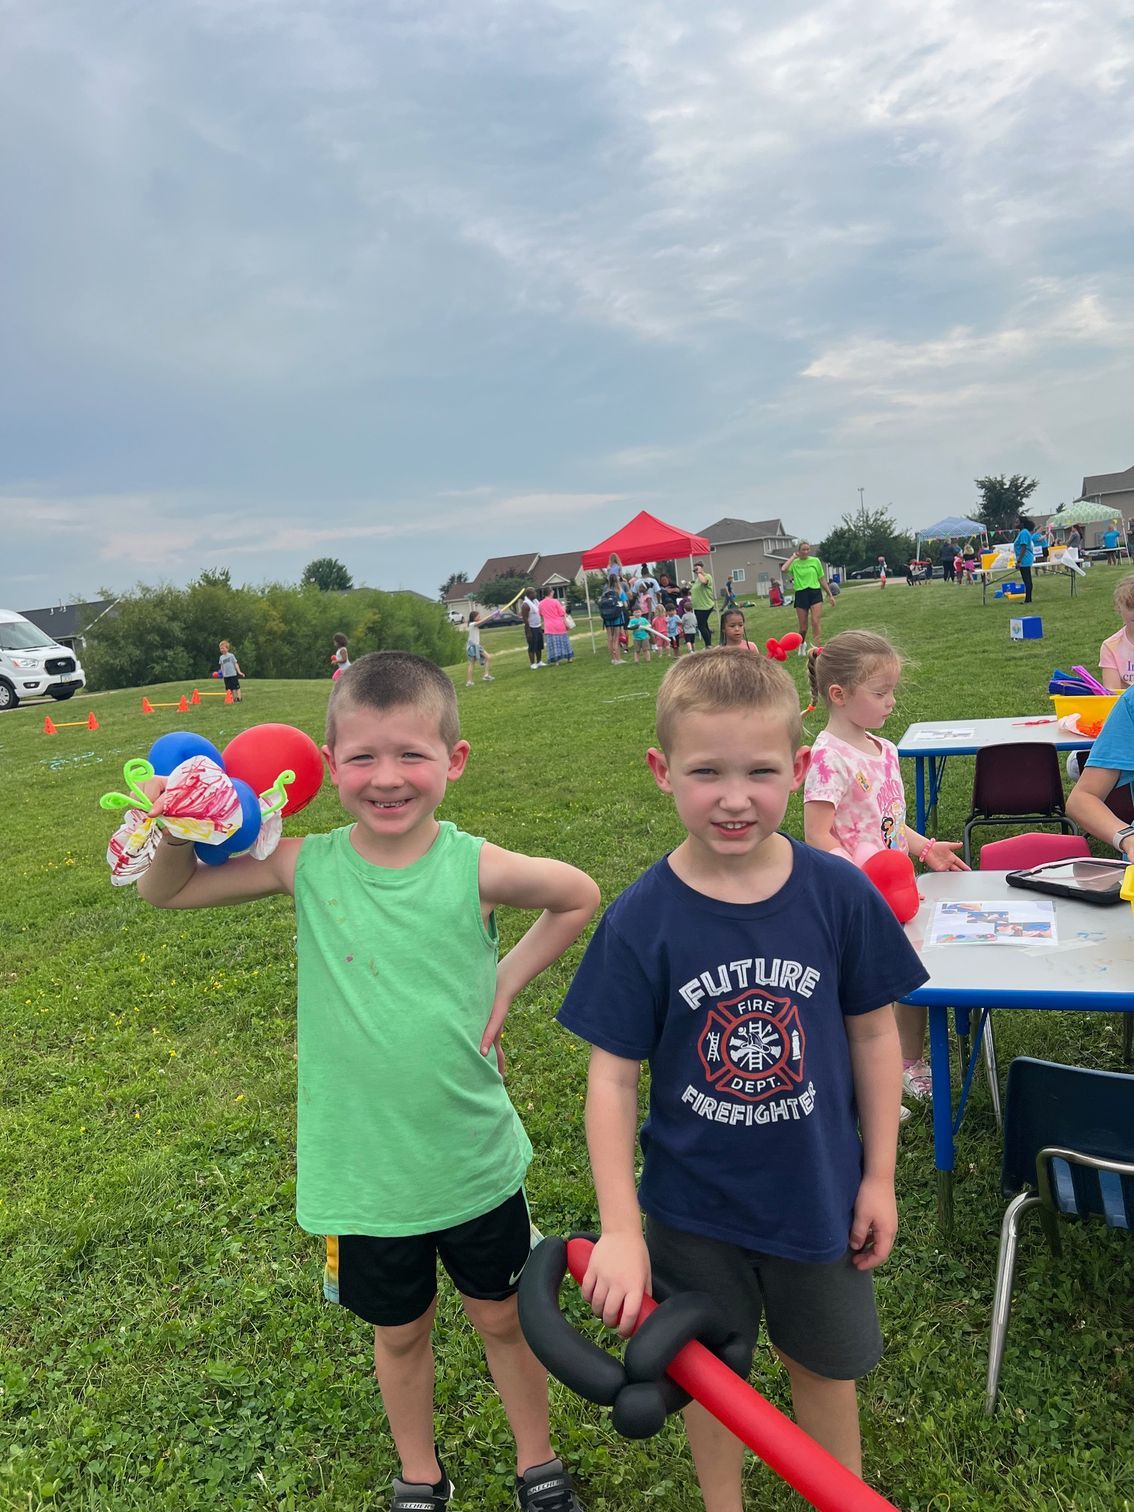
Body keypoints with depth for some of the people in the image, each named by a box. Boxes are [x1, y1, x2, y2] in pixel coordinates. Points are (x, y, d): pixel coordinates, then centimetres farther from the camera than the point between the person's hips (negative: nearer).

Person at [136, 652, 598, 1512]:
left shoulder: (474, 868, -18)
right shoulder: (308, 867, -13)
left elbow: (580, 898, 0)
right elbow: (166, 892, -3)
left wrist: (506, 984, -5)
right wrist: (179, 827, -23)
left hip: (474, 1158, -1)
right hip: (361, 1170, 1)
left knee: (504, 1316, 21)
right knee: (400, 1331, 24)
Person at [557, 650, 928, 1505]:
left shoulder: (840, 895, -15)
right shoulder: (641, 920, -19)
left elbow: (874, 1034, -4)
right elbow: (612, 1077, -14)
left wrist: (879, 1177, 0)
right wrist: (619, 1230, -16)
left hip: (819, 1196, 1)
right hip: (693, 1208, 0)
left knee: (826, 1369, 23)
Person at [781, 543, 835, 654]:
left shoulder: (815, 561, 6)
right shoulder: (795, 563, 2)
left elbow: (822, 579, 12)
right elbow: (784, 569, -21)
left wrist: (830, 595, 12)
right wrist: (793, 556, -8)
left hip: (815, 593, 0)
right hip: (801, 594, 0)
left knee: (815, 622, -17)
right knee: (803, 627, 6)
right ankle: (802, 644, 37)